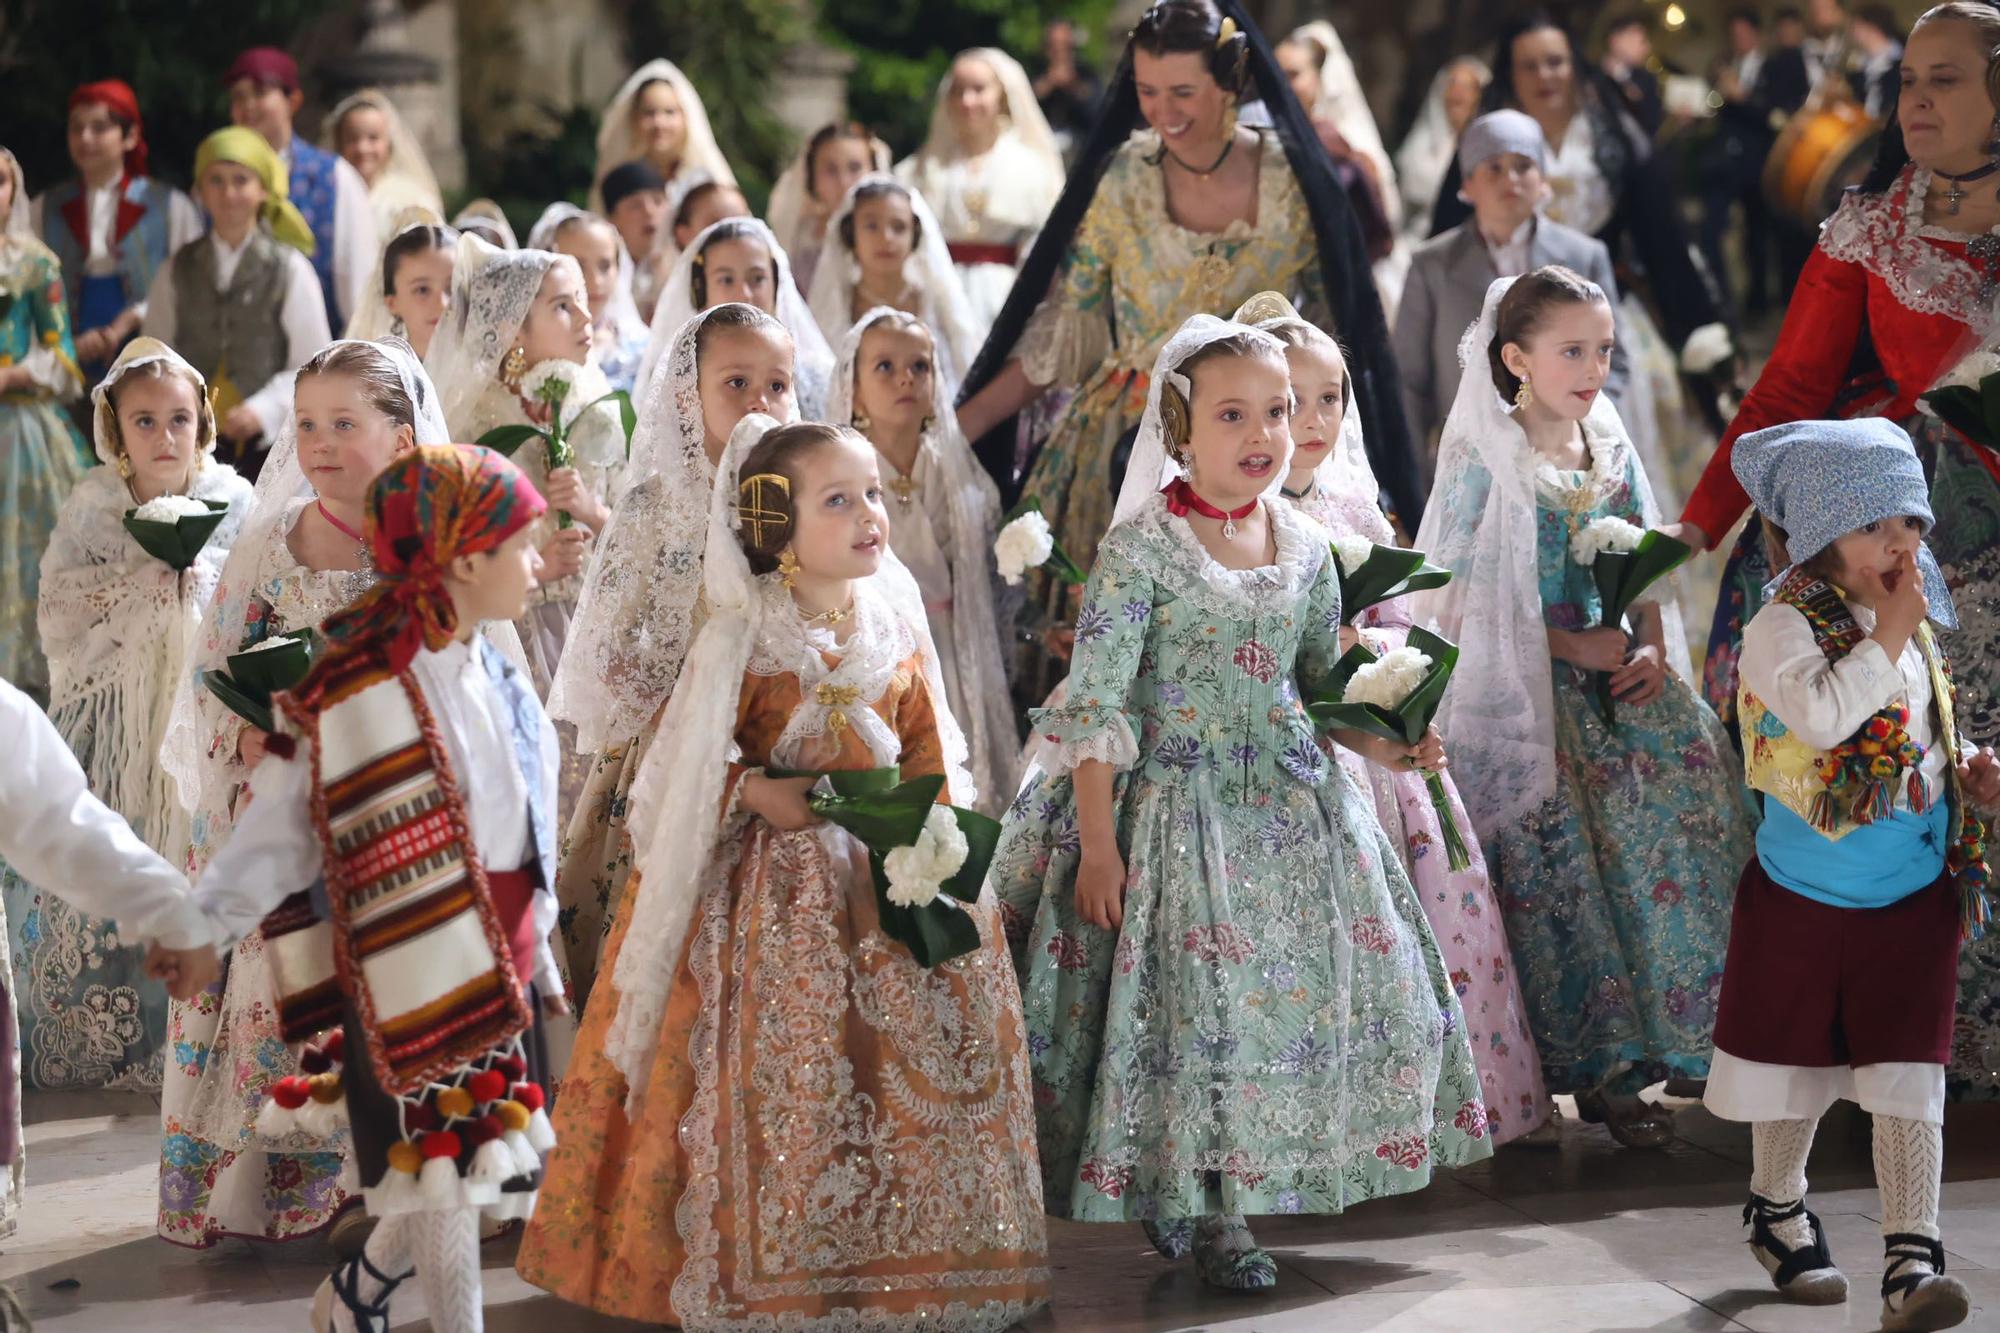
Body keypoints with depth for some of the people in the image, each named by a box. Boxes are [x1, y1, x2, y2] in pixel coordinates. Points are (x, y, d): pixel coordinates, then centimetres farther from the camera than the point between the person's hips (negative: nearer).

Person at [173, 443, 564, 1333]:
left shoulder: (495, 678, 8)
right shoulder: (359, 692, -17)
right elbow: (280, 826, -15)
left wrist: (538, 952, 20)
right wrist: (198, 927, -21)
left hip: (499, 962, 8)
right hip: (414, 964, -8)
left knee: (497, 1161, 13)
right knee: (445, 1164, -1)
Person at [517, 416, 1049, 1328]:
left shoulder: (896, 626, 4)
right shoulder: (741, 635, -9)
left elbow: (928, 747, 7)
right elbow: (693, 758, -6)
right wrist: (756, 793, -21)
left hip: (891, 871, 4)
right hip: (776, 884, -4)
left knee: (910, 1070, 4)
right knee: (775, 1073, -2)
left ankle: (903, 1255, 17)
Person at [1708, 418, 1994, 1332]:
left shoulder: (1916, 626, 6)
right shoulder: (1785, 628, -14)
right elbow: (1823, 715, -33)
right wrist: (1889, 637, -26)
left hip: (1915, 898, 3)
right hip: (1803, 898, -3)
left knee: (1908, 1082, -5)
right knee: (1793, 1062, 15)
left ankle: (1912, 1257, -8)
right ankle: (1778, 1210, 38)